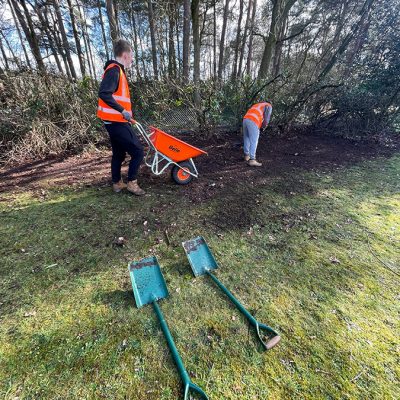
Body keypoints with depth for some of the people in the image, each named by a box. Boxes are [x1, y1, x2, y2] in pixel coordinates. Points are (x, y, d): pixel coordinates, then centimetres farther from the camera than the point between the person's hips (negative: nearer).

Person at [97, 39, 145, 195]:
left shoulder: (117, 70, 20)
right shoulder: (114, 70, -11)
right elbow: (104, 94, -24)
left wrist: (125, 113, 18)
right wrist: (123, 110, -21)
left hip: (114, 121, 10)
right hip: (117, 122, -10)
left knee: (119, 153, 14)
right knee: (137, 150, -6)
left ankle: (117, 183, 23)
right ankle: (131, 182, 2)